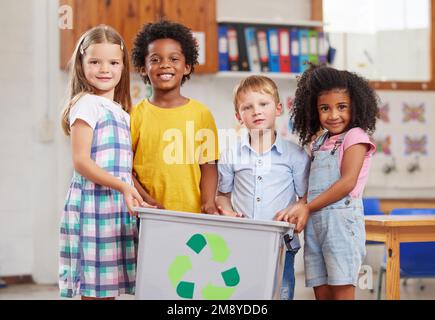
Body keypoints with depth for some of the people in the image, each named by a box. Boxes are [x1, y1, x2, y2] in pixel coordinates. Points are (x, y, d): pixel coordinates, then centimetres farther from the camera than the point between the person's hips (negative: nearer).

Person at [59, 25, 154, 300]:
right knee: (94, 290, -7)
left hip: (119, 205, 7)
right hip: (94, 204, -7)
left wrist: (141, 201, 12)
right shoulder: (86, 104, -4)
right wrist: (122, 186, -22)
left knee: (108, 287, 6)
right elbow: (81, 161, -13)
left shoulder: (121, 112, 19)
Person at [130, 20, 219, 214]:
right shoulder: (135, 115, 3)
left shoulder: (201, 113, 5)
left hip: (193, 213, 1)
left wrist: (208, 203, -8)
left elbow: (208, 164, 6)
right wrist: (147, 201, -12)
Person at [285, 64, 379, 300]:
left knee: (342, 290, -9)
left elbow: (348, 182, -11)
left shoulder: (355, 137, 0)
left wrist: (308, 207, -11)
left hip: (341, 218, -7)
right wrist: (300, 210, 0)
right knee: (321, 292, 4)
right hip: (314, 221, 7)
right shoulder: (319, 142, 20)